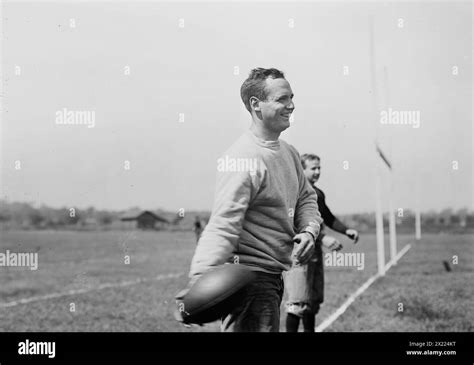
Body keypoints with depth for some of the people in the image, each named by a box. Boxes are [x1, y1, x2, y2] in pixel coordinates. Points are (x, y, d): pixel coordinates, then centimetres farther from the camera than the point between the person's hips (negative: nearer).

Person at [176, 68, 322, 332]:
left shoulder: (289, 152, 11)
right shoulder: (244, 158, -20)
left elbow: (306, 197, 20)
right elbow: (223, 225, -28)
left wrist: (309, 230, -2)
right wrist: (200, 279, -40)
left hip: (273, 276, 10)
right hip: (249, 276, -10)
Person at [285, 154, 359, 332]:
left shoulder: (318, 193, 15)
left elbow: (328, 218, 26)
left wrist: (346, 230, 10)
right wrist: (322, 238, -26)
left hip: (315, 251, 8)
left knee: (314, 301, 12)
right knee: (298, 302, -11)